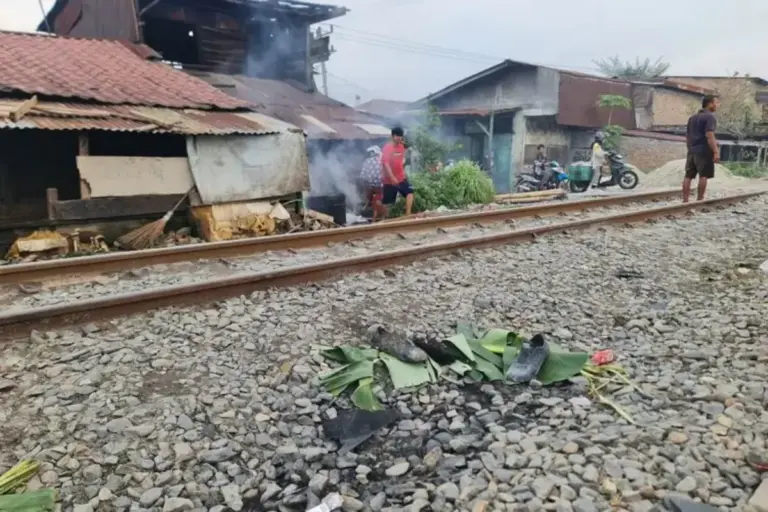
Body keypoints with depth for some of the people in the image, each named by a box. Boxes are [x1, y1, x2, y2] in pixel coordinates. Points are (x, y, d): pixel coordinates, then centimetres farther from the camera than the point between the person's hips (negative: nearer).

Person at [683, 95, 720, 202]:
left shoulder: (692, 117, 17)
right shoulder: (710, 117, -9)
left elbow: (687, 136, 20)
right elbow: (709, 136, -19)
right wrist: (716, 151, -20)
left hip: (692, 151, 8)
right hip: (704, 151, -8)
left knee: (688, 176, 5)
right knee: (703, 176, -4)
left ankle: (685, 200, 4)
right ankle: (699, 200, -5)